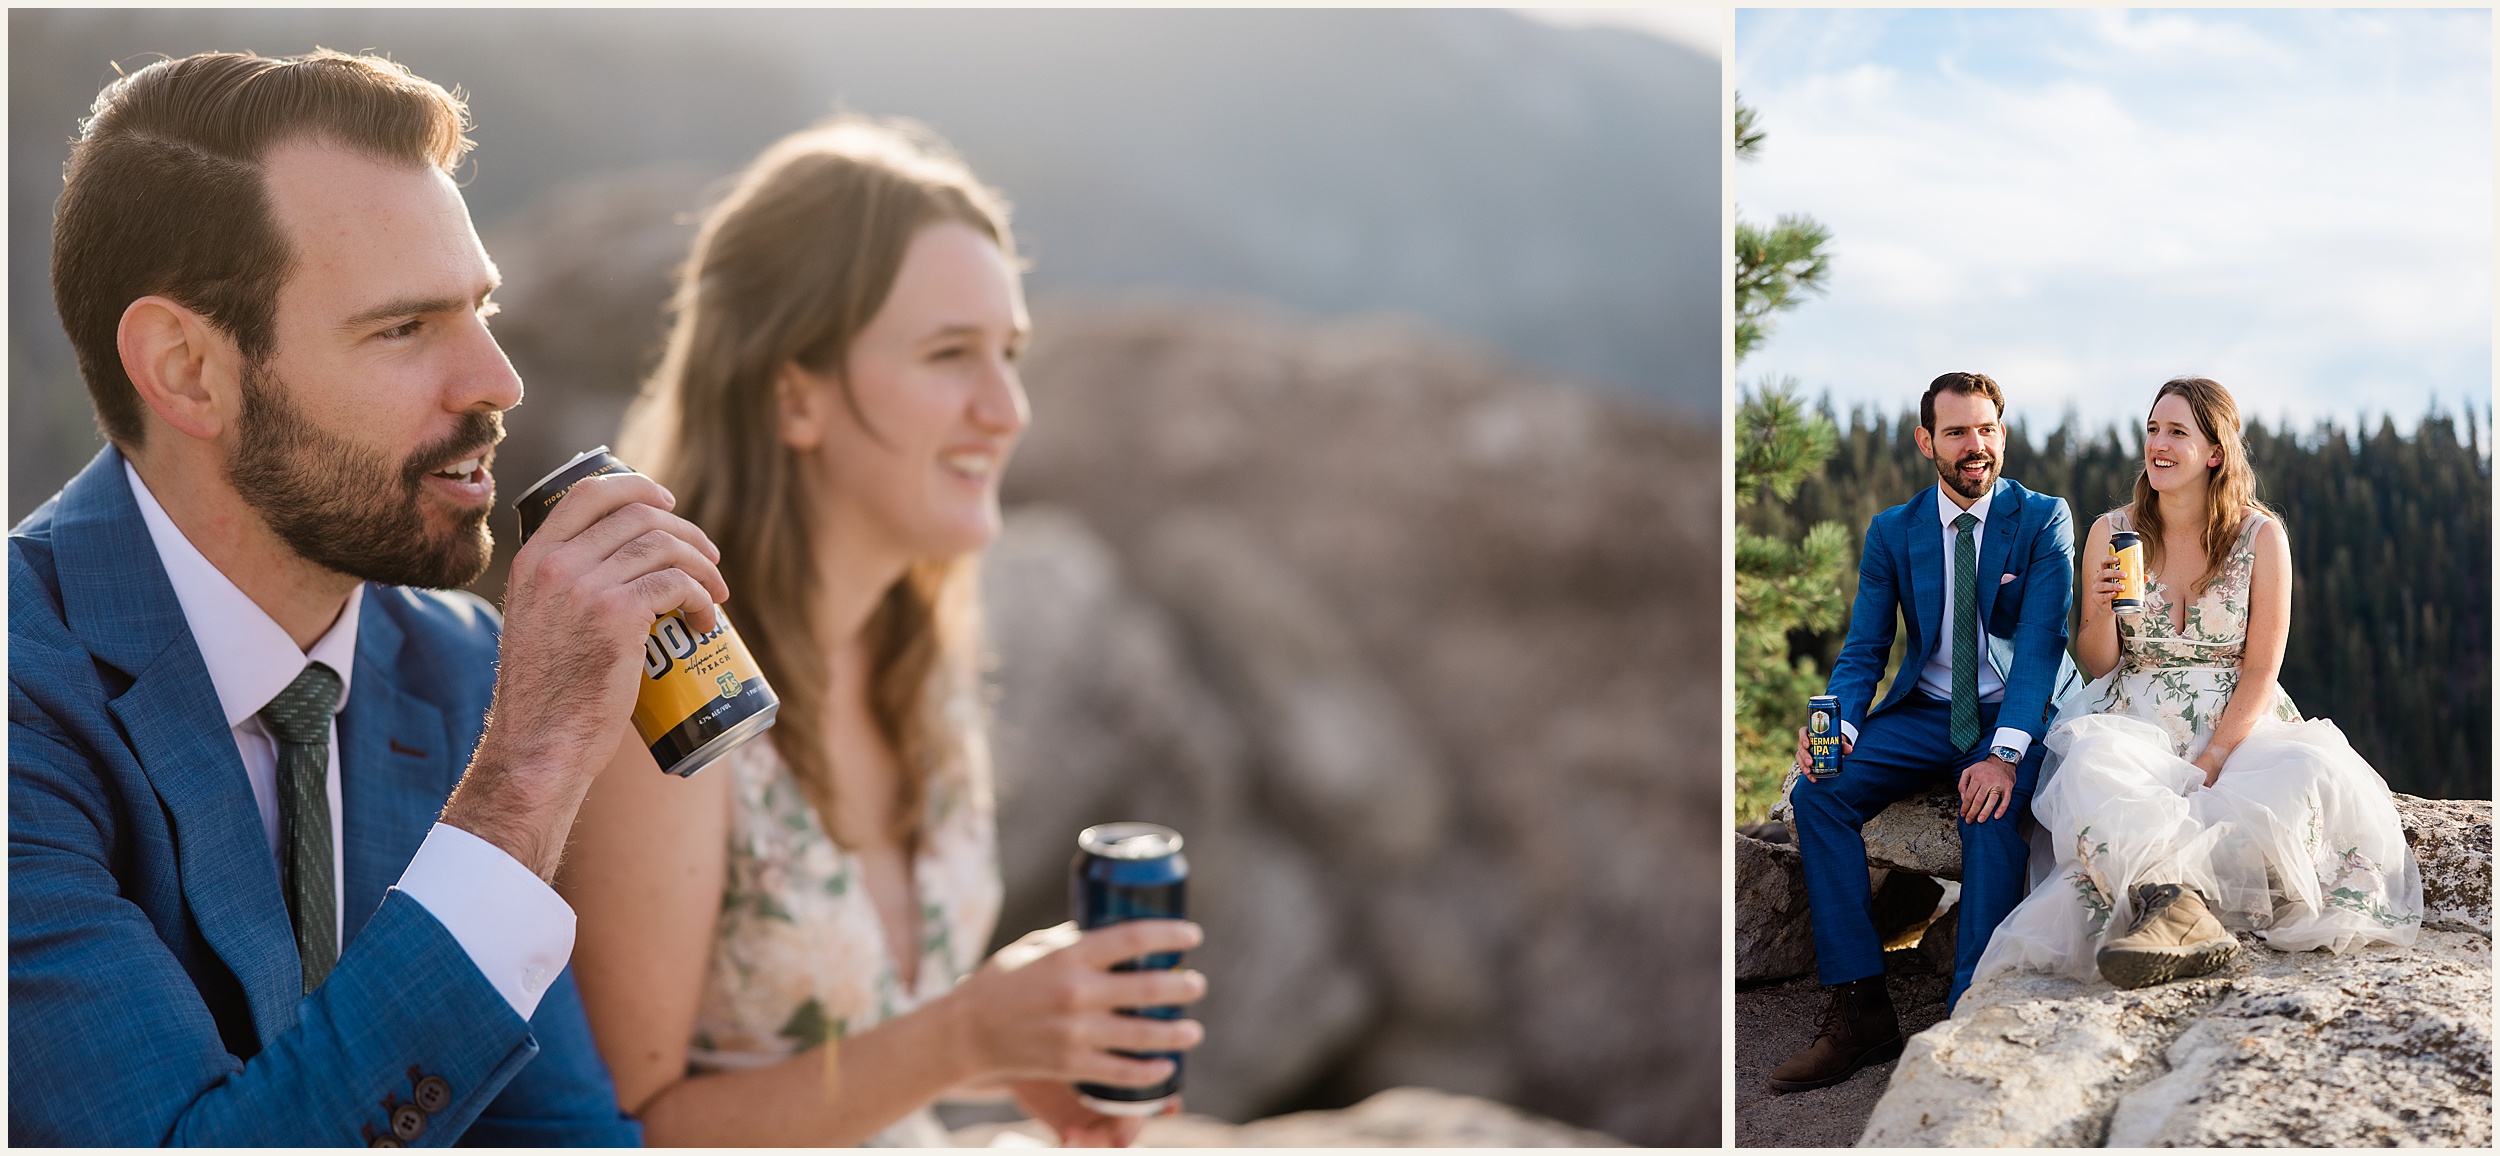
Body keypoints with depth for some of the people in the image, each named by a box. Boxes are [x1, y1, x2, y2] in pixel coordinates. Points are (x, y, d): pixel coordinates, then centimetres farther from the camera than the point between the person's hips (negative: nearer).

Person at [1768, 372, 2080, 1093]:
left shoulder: (2043, 519, -4)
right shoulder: (1893, 531, 5)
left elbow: (2041, 640, -15)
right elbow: (1864, 648, 3)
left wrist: (2005, 751, -30)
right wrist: (1839, 723, -20)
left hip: (2021, 713, -3)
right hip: (1926, 711, 4)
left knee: (1991, 806, -35)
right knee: (1817, 791, -20)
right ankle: (1859, 1008, -19)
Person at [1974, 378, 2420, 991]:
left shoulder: (2262, 536, 2)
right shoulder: (2112, 532, 6)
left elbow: (2262, 670, -1)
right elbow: (2097, 667, 9)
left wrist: (2211, 760, -15)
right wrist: (2101, 609, -13)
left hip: (2238, 726, 0)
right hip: (2136, 725, 0)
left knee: (2314, 773, -34)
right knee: (2088, 769, -36)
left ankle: (2168, 900, -42)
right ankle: (2181, 906, -53)